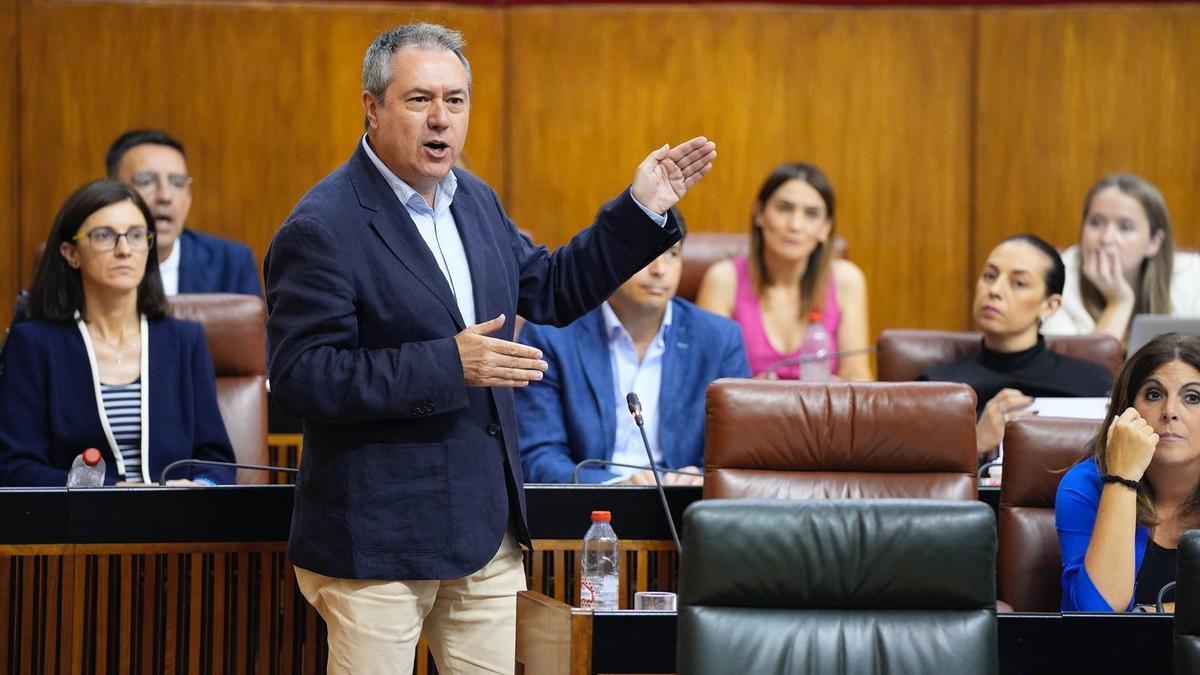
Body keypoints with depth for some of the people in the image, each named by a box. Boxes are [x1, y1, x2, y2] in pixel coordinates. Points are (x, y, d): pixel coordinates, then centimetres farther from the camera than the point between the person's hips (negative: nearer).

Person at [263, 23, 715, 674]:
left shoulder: (474, 200, 10)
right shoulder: (321, 229, -16)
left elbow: (550, 290, 23)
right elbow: (300, 376, -22)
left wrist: (641, 208, 12)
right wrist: (448, 365, -25)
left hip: (487, 530, 8)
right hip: (376, 542, -8)